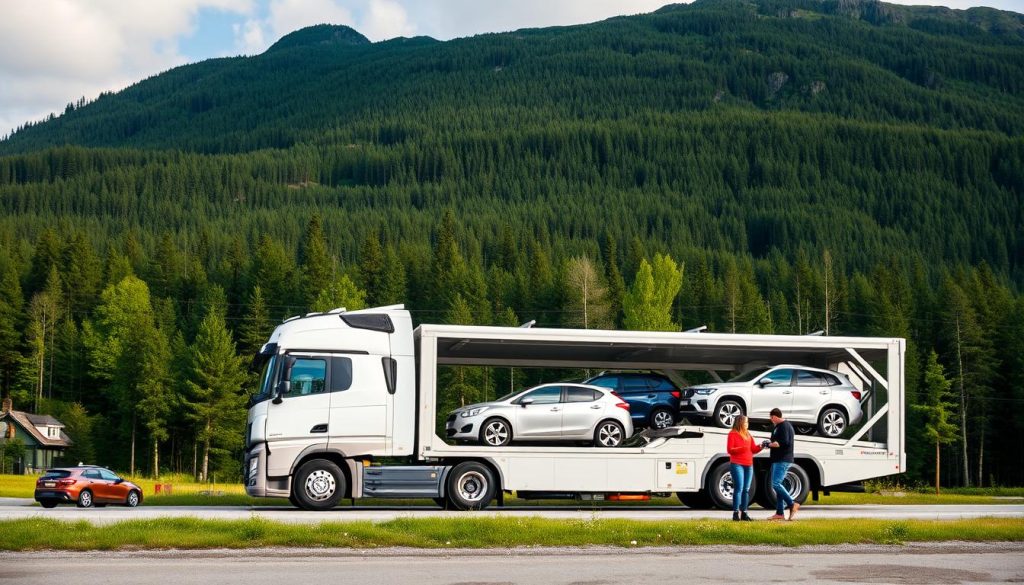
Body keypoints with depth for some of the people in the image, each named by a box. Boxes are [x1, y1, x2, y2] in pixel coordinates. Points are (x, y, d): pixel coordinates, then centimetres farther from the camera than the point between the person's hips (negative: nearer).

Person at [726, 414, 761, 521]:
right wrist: (741, 448, -21)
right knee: (739, 488, -13)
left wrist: (760, 446, -2)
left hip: (748, 465, 7)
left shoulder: (748, 435, 19)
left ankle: (743, 513, 9)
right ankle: (736, 513, -12)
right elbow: (729, 449, -6)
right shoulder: (733, 434, 0)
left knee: (746, 489, 5)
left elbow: (754, 449, 17)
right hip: (737, 464, -7)